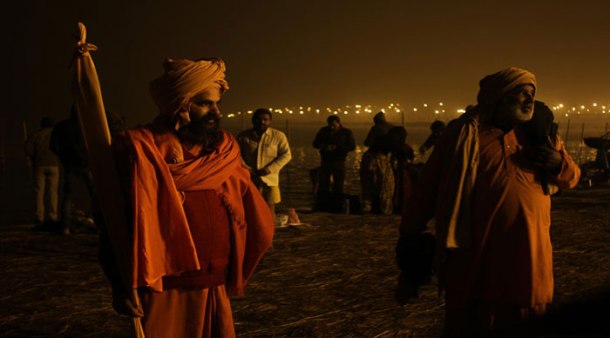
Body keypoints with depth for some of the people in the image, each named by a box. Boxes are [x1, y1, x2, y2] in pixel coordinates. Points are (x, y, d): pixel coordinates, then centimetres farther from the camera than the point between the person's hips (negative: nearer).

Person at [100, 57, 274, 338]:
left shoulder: (224, 150, 7)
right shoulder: (142, 152, -10)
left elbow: (253, 218, 12)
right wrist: (120, 286, -15)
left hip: (216, 293, 6)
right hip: (165, 294, -5)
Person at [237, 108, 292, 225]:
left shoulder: (278, 136, 0)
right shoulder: (243, 136, 5)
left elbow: (286, 155, -4)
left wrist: (269, 169, -13)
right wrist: (246, 169, -11)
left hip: (270, 179, -1)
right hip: (249, 179, 2)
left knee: (270, 209, -2)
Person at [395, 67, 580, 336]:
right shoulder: (464, 134, -1)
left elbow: (570, 177, 21)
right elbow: (428, 187, 0)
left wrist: (559, 163, -2)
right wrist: (410, 238, 0)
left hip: (528, 258, 4)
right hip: (475, 260, -4)